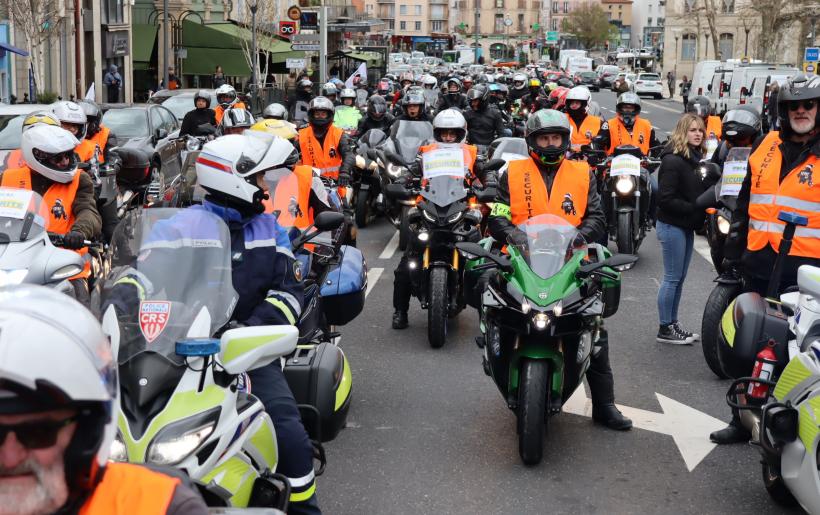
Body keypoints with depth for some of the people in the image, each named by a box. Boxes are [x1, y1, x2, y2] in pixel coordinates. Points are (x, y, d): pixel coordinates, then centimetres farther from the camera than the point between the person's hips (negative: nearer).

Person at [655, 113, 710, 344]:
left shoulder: (696, 158, 11)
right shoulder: (673, 161, -16)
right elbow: (666, 199, -21)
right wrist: (694, 209, -20)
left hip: (687, 226, 9)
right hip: (672, 226, -9)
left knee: (679, 278, 14)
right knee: (672, 278, -2)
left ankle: (672, 323, 23)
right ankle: (665, 329, 6)